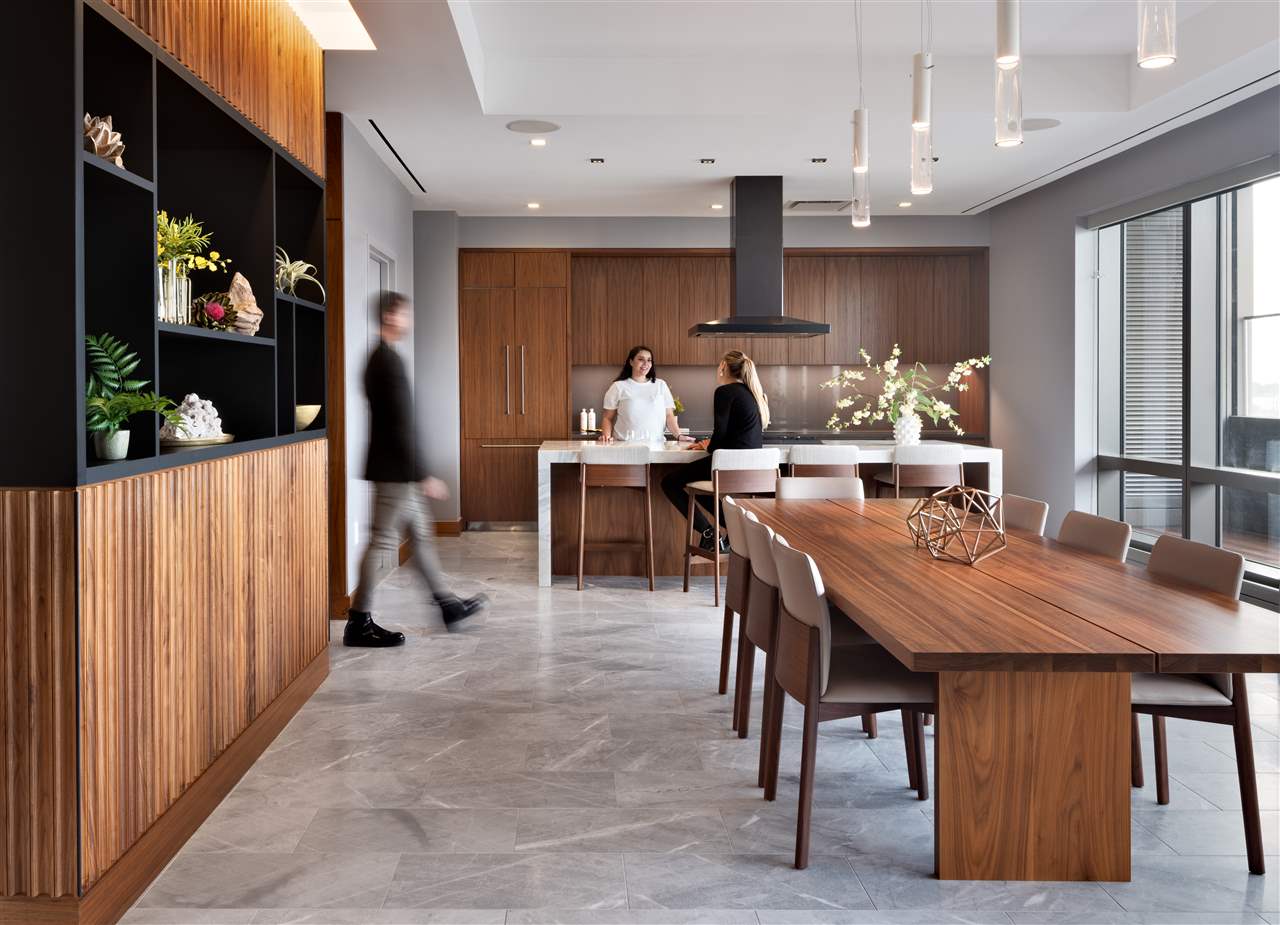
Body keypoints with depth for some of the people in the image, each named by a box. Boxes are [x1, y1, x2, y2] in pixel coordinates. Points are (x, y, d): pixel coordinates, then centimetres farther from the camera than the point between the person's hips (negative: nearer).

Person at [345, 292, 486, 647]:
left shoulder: (378, 358, 14)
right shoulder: (390, 360, -17)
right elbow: (401, 426, -21)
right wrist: (423, 476, -19)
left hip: (397, 470, 11)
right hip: (396, 470, -11)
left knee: (421, 534, 16)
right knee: (382, 541, -4)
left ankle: (449, 605, 26)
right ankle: (359, 624, 3)